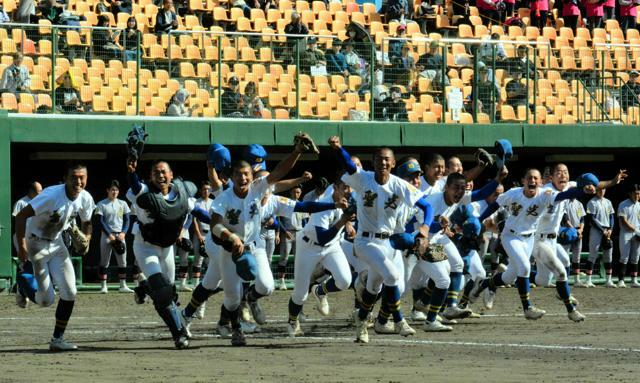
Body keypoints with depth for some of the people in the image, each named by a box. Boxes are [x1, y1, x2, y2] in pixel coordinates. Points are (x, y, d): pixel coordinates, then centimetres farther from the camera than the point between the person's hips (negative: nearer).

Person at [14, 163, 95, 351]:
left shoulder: (85, 199, -9)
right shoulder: (52, 195, -30)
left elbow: (86, 222, 11)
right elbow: (21, 216, -29)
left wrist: (85, 239, -10)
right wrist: (21, 247, -33)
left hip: (56, 244, 6)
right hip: (34, 242, -6)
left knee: (69, 292, -4)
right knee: (46, 299, -5)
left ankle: (57, 339, 7)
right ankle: (24, 289, 29)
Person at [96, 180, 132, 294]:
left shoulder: (122, 204, 9)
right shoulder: (102, 204, -1)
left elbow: (127, 220, 7)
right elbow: (101, 222, -6)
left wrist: (123, 232, -8)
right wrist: (110, 235, -15)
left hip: (120, 236, 3)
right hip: (107, 235, -3)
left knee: (122, 262, 1)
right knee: (104, 262, -3)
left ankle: (123, 286, 5)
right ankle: (103, 286, 0)